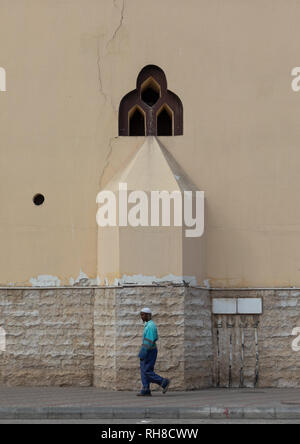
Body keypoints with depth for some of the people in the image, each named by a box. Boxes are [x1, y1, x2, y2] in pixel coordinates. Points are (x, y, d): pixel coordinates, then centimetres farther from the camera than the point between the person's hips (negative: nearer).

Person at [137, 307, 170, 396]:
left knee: (147, 371, -9)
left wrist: (143, 354, -23)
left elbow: (150, 341, -23)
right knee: (144, 371, 6)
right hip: (148, 351, 10)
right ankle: (145, 391, 5)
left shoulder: (150, 326, -17)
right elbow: (155, 338, 23)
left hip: (149, 351, -10)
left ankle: (164, 382, -2)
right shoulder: (148, 325, 15)